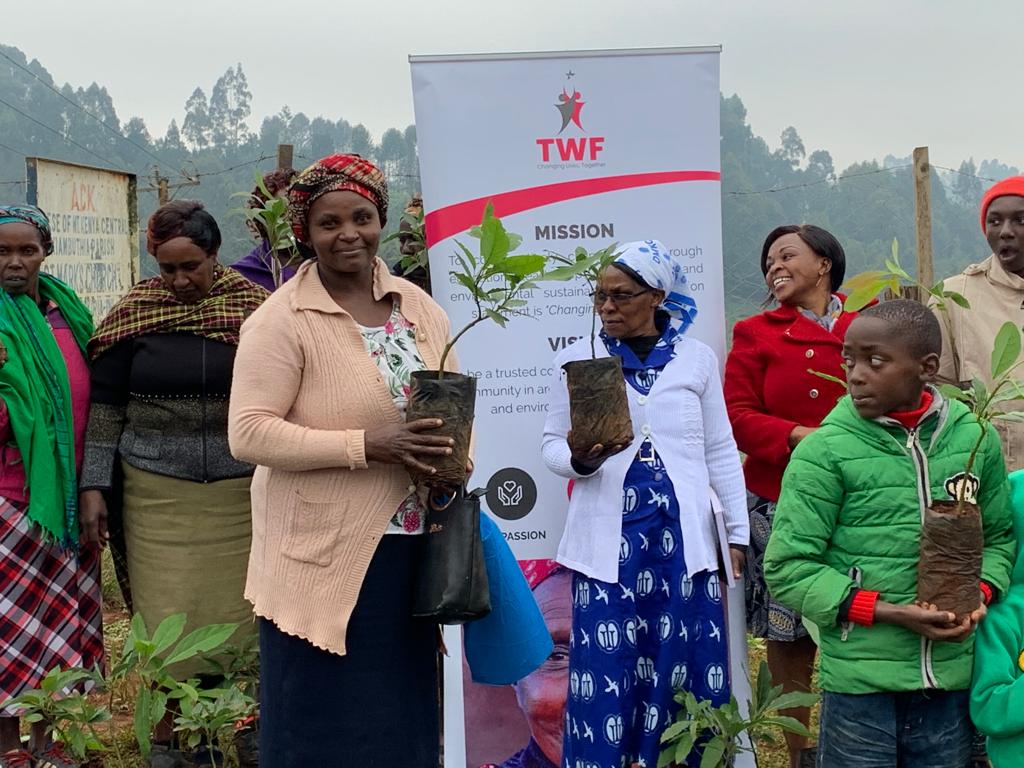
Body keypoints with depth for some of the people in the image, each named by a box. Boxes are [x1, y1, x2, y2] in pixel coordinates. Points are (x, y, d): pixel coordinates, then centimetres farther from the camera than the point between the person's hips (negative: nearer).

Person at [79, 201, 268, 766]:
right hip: (157, 491, 0)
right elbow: (105, 402, 4)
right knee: (166, 619, 2)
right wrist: (94, 483, 0)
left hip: (240, 490, 0)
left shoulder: (254, 309, 0)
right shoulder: (136, 311, 1)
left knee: (237, 614, 6)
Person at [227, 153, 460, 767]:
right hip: (325, 559, -5)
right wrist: (365, 446, -23)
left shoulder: (419, 307, 8)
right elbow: (249, 434, -17)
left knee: (405, 719, 15)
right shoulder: (281, 320, -10)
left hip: (411, 550, 6)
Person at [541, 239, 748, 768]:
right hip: (608, 536, -1)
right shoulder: (576, 359, 5)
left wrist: (738, 532, 9)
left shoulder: (697, 359, 6)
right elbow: (552, 443, 7)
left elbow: (721, 452, 11)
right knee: (607, 669, -3)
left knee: (684, 662, 3)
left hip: (683, 533, 1)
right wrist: (579, 461, -15)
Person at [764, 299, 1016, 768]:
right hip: (859, 681, -3)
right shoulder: (825, 451, -10)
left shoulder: (975, 438, 1)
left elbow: (999, 536, 15)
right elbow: (787, 568, -10)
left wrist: (980, 593, -6)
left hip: (952, 678, 4)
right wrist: (891, 614, -16)